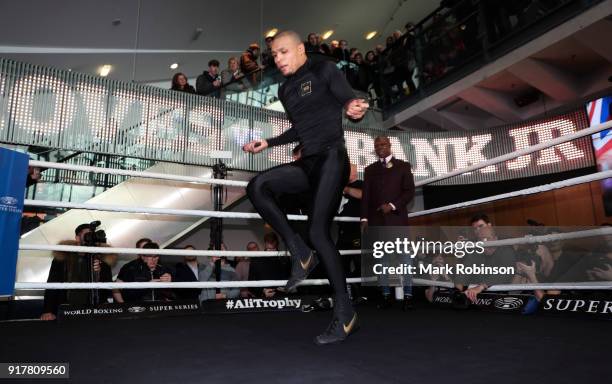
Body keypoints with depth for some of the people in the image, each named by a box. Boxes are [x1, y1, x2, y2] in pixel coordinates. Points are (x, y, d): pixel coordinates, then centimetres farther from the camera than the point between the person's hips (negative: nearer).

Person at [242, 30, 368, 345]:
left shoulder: (324, 70, 2)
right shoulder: (285, 89, 20)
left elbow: (350, 101, -8)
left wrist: (354, 108, -31)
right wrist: (267, 143, 26)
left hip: (331, 157, -7)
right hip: (307, 163, 7)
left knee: (318, 231, -16)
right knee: (257, 187, -15)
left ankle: (345, 314, -6)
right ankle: (300, 254, -7)